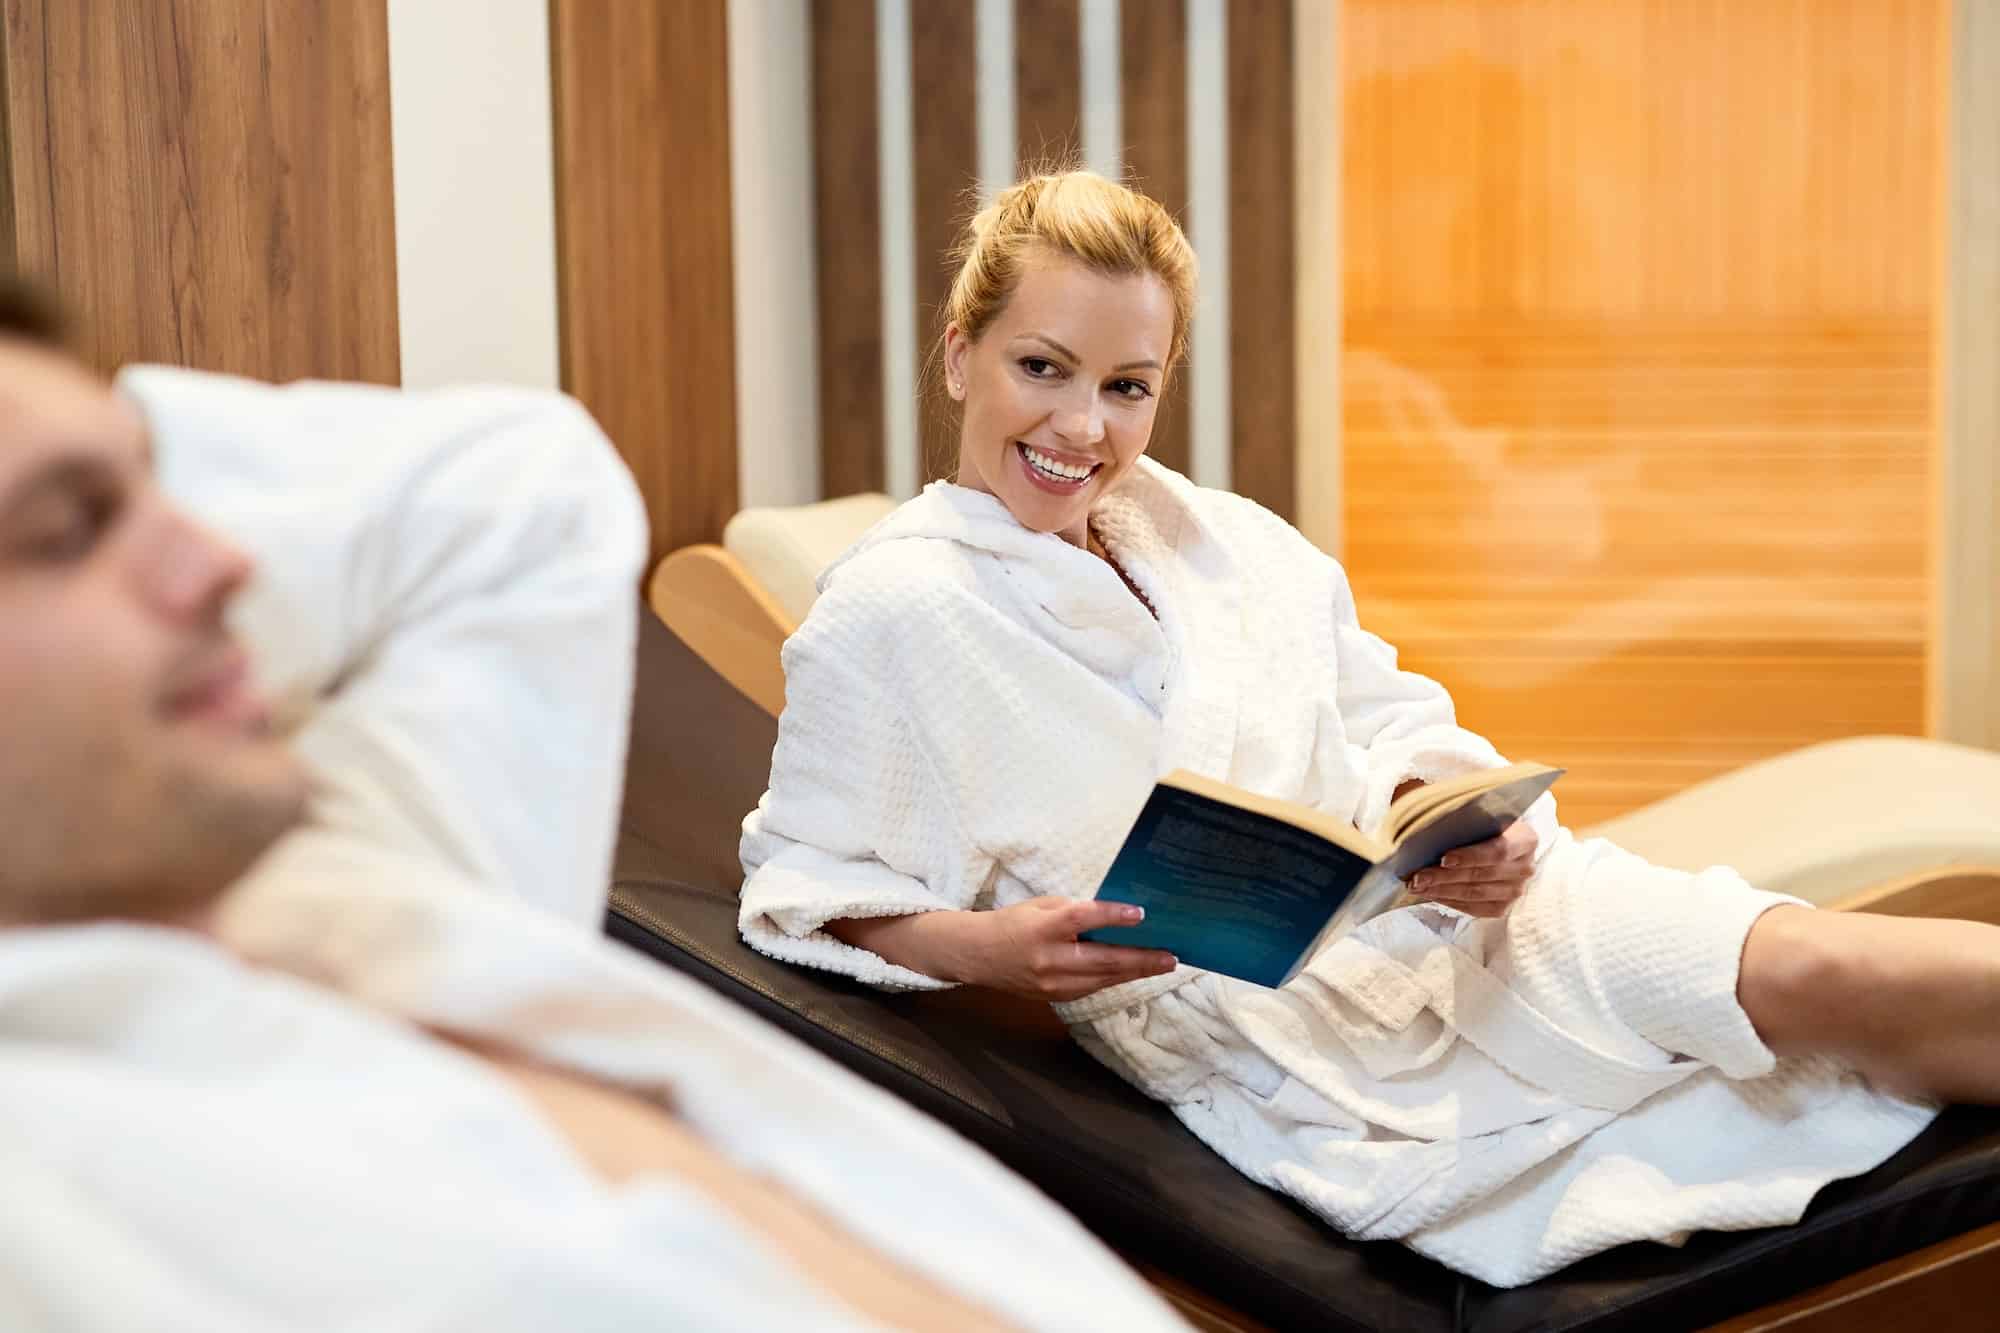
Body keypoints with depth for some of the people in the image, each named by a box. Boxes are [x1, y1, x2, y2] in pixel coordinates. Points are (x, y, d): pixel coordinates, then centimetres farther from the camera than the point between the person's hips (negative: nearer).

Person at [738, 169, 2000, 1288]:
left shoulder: (1212, 534, 12)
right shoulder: (889, 614, -3)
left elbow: (1386, 719, 15)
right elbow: (808, 887, -1)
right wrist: (983, 948, -19)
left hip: (1435, 916, 6)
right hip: (1268, 1033, -6)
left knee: (1809, 969, -16)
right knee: (1802, 980, -19)